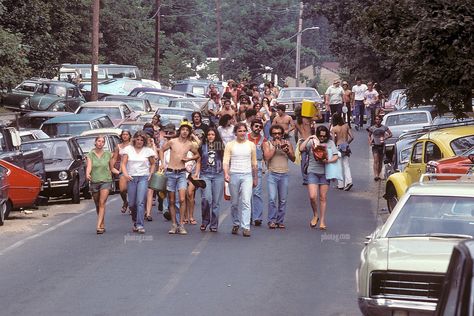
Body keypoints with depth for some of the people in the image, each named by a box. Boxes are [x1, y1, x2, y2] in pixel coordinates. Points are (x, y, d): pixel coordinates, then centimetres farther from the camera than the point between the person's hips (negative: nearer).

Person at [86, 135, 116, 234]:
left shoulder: (108, 155, 5)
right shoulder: (90, 155, 3)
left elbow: (112, 168, 14)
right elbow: (89, 167, -11)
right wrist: (87, 174, -32)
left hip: (106, 181, -1)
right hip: (94, 182, 1)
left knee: (102, 204, -13)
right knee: (97, 205, 10)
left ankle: (99, 226, -20)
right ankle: (103, 225, 23)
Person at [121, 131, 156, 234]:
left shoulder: (148, 150, 6)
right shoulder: (128, 149, 7)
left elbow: (153, 164, 16)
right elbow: (123, 164, 2)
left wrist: (151, 174, 2)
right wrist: (125, 174, -15)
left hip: (143, 178, -2)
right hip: (131, 178, 2)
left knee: (141, 201, -14)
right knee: (132, 203, 2)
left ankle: (140, 225, -16)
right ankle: (135, 222, 25)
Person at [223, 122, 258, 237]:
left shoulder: (251, 145, 9)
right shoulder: (230, 145, 4)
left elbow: (254, 163, 16)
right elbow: (226, 161, -4)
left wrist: (255, 178, 17)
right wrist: (226, 174, -20)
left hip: (247, 176, 0)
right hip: (234, 175, 0)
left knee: (246, 201, -13)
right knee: (234, 202, 8)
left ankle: (246, 227, -17)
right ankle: (236, 224, 24)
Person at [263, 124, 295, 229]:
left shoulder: (287, 143, 11)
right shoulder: (267, 144, 5)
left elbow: (293, 159, 9)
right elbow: (267, 157, -9)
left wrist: (287, 151, -9)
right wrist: (275, 147, -9)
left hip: (284, 174, 2)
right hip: (272, 174, -2)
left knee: (283, 200, 1)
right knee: (272, 198, -12)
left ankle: (280, 221, 7)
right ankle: (272, 221, -8)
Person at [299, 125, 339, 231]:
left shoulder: (330, 143, 7)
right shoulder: (312, 142, 5)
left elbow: (336, 156, 1)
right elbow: (301, 148, -8)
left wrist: (328, 161, -17)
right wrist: (308, 138, -10)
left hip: (325, 172, 1)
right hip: (313, 172, -1)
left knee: (323, 197, 3)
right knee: (312, 196, -11)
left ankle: (322, 220, 11)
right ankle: (315, 215, 13)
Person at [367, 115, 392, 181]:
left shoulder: (384, 127, 2)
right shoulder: (372, 128, 2)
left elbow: (390, 134, 7)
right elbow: (369, 135, 18)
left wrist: (385, 138, -10)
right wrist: (370, 142, 2)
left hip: (382, 145, 2)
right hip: (375, 146, -2)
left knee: (380, 161, 8)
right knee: (376, 161, -15)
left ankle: (378, 175, 20)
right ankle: (375, 175, -23)